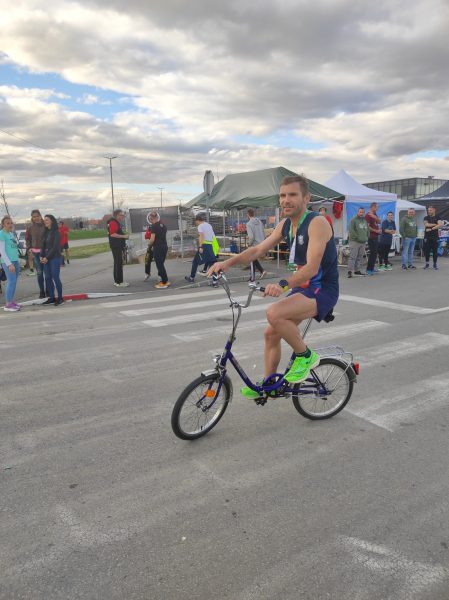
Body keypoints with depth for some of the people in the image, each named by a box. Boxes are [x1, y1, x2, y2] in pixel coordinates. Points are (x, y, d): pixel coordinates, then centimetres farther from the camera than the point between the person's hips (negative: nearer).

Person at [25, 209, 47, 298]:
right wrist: (29, 250, 2)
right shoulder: (30, 227, 3)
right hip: (35, 252, 2)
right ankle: (42, 291, 13)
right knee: (39, 273, 4)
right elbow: (27, 239, 11)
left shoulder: (45, 226, -4)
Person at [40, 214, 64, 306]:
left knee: (55, 278, -7)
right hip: (46, 258, 7)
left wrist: (47, 258, -14)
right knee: (48, 278, 5)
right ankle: (51, 297, 11)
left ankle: (60, 297, 1)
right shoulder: (45, 232, 14)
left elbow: (55, 247, -12)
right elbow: (43, 245, 13)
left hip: (55, 258, -7)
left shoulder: (56, 232, -6)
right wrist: (42, 256, -2)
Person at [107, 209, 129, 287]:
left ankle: (116, 281, 21)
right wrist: (123, 236, -21)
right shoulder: (113, 223, -13)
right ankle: (119, 282, -10)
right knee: (119, 263, -11)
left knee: (117, 263, 14)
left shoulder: (117, 223, 20)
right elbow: (112, 234, -24)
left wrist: (124, 235, 15)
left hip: (118, 246, 11)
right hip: (116, 246, -11)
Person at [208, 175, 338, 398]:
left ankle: (305, 355, -7)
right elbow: (258, 250, 6)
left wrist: (283, 284, -46)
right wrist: (228, 263, -8)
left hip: (322, 289, -8)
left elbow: (312, 267, -30)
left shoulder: (317, 223, -20)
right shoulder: (285, 225, 5)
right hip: (302, 287, 8)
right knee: (271, 333, 8)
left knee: (274, 313, -30)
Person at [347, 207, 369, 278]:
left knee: (360, 257, 9)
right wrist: (357, 237, -14)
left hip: (363, 242, 7)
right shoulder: (353, 220, -4)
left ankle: (357, 270, 17)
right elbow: (351, 230, -13)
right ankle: (350, 271, -12)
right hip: (354, 241, -7)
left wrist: (366, 238, 12)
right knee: (352, 256, -11)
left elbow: (367, 230, 26)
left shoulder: (365, 220, 18)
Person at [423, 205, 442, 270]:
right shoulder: (426, 218, 8)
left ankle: (435, 264, 8)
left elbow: (439, 225, -14)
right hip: (427, 237, 1)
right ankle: (427, 263, 12)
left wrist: (431, 229, -19)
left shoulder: (437, 218, 4)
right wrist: (435, 224, -8)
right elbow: (426, 224, -10)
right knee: (426, 251, 2)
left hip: (435, 237, -1)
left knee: (435, 251, 1)